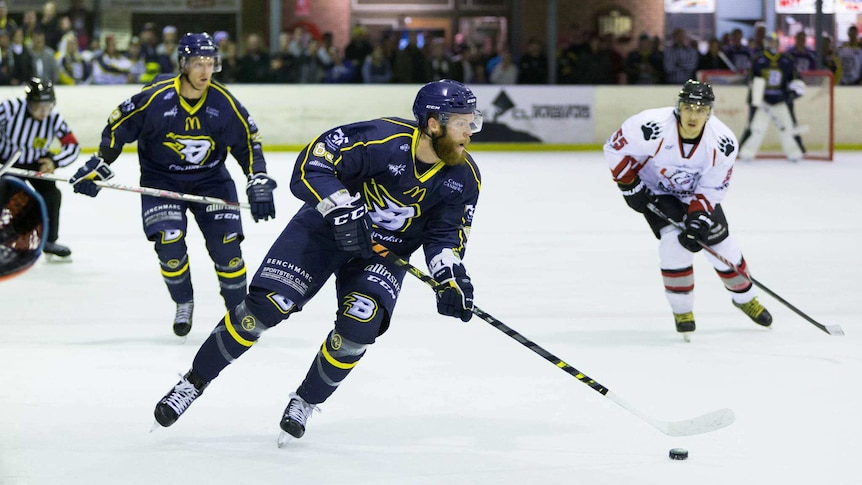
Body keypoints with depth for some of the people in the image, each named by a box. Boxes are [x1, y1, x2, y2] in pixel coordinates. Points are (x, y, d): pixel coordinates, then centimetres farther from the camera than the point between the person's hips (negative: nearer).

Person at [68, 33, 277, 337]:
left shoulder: (224, 103, -14)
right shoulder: (155, 97, -21)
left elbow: (248, 141, -2)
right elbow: (117, 128, -9)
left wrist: (259, 183, -11)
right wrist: (97, 167, -11)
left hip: (210, 178, 2)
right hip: (161, 179, -1)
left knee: (226, 242, -8)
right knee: (169, 241, -17)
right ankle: (184, 304, 9)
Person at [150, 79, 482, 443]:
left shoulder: (464, 177, -13)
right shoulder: (382, 139, -28)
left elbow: (447, 235, -6)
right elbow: (311, 166, -27)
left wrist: (450, 276, -24)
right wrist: (343, 209, -38)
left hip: (384, 252, 3)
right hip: (326, 229, -3)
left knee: (359, 325, -21)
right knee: (265, 305, -12)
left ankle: (305, 402, 4)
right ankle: (194, 382, 6)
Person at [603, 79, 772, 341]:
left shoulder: (723, 142, -26)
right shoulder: (652, 128, -35)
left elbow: (712, 188, -16)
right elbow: (615, 148, -20)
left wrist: (697, 218, -25)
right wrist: (630, 186, -20)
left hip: (697, 193, 3)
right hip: (655, 190, -3)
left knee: (721, 243, 4)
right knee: (673, 238, -23)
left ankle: (744, 297, 33)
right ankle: (682, 310, -6)